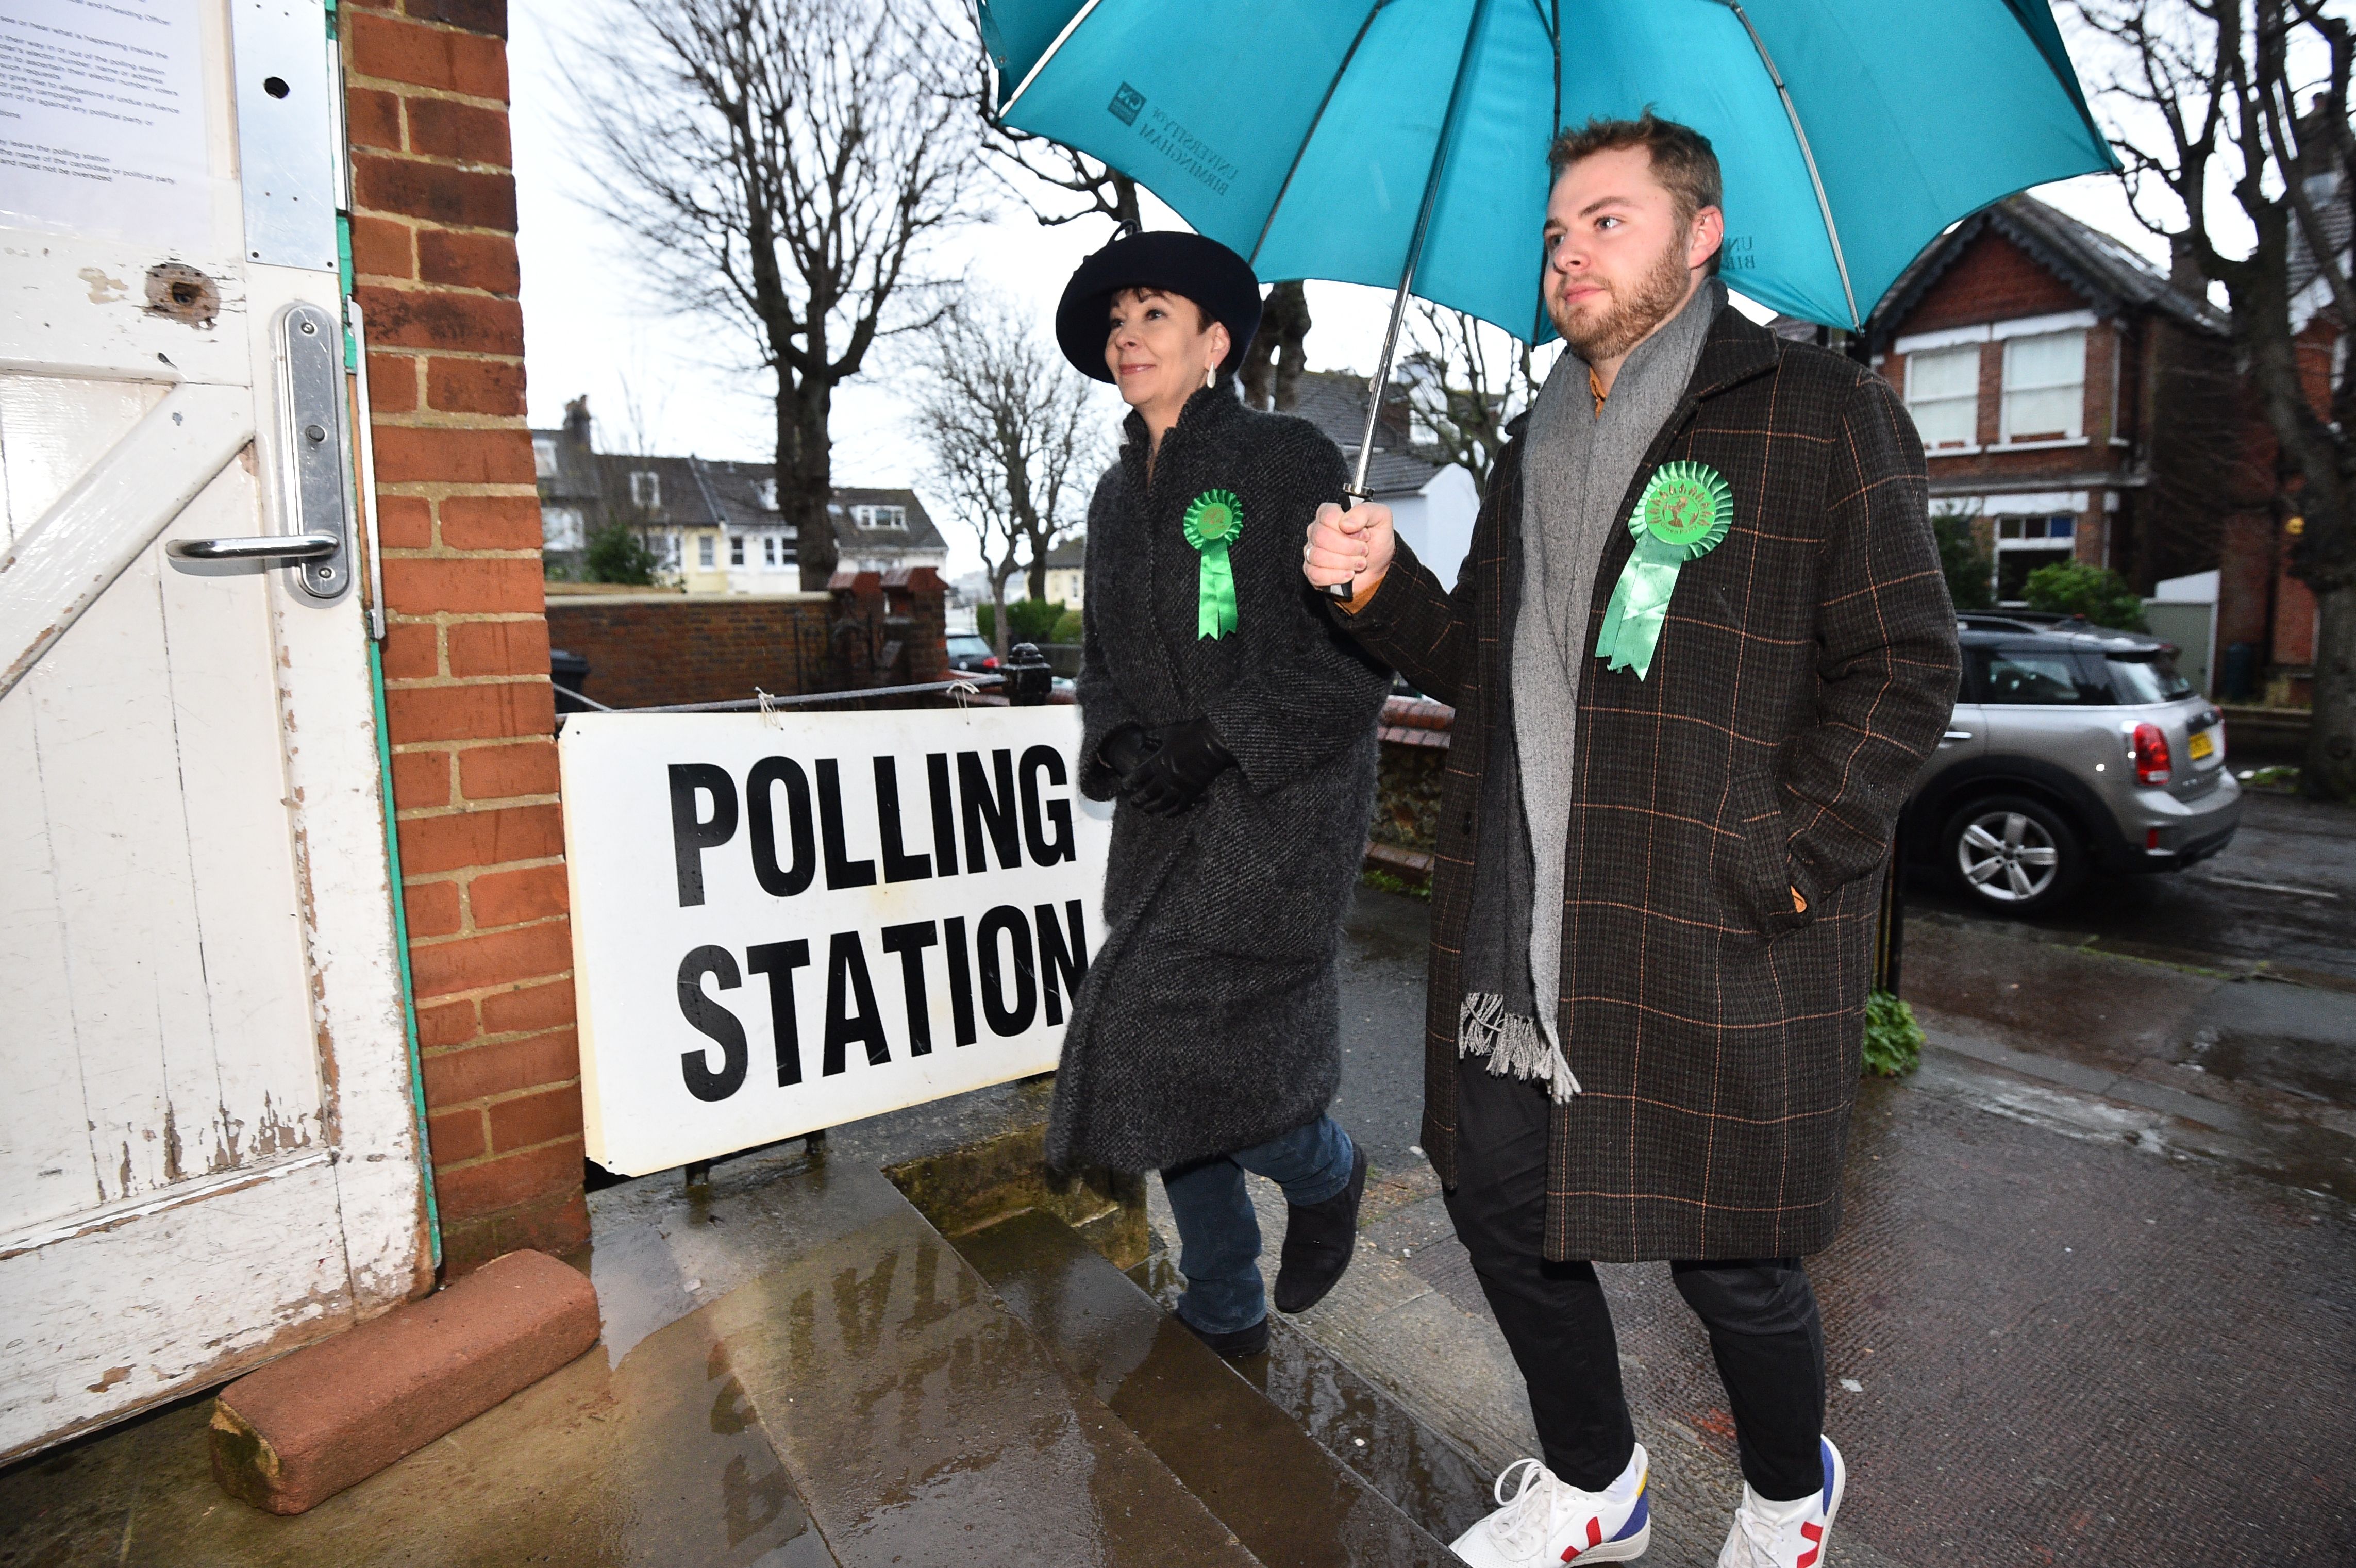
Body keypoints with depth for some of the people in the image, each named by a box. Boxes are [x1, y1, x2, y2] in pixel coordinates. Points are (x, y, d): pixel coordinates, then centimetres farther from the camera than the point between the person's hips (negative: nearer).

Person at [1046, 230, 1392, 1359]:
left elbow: (1362, 652, -10)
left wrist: (1222, 739, -17)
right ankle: (1225, 1315, 29)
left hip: (1280, 809, -6)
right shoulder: (1117, 497, 15)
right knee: (1166, 1064, 8)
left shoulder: (1289, 460, -4)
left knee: (1193, 1044, -14)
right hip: (1166, 822, 7)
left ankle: (1324, 1175, 22)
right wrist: (1124, 744, -4)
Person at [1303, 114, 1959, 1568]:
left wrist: (1781, 865, -15)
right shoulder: (1541, 447, 17)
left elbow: (1907, 670, -6)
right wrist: (1384, 586, 4)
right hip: (1520, 935, 7)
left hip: (1719, 947, -6)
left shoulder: (1821, 414, -2)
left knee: (1732, 1258, 8)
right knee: (1502, 1203, 14)